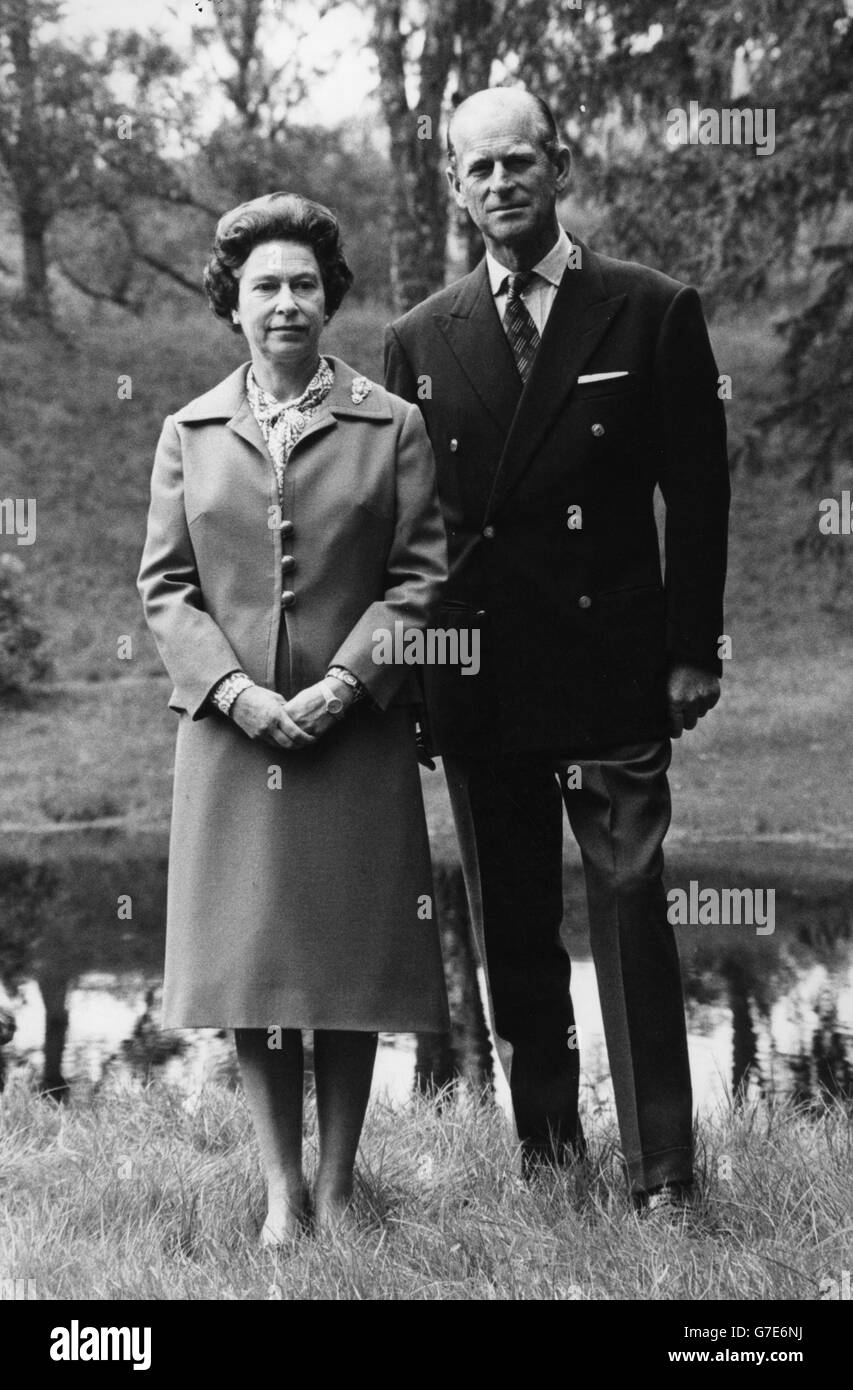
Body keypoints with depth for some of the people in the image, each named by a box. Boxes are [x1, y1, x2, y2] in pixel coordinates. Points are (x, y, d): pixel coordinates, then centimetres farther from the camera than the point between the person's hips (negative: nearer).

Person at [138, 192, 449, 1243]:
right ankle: (280, 1190, 14)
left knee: (350, 956, 4)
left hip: (357, 735, -1)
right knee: (247, 963, 2)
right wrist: (236, 690, -9)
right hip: (230, 730, 1)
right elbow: (163, 585, 5)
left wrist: (342, 684, -13)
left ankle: (336, 1185, 16)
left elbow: (420, 574, -1)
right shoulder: (189, 434, 8)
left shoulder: (390, 426, 3)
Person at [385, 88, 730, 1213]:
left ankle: (661, 1173, 0)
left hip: (614, 674, -3)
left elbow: (698, 495, 0)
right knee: (512, 929, 10)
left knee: (633, 919, -5)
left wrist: (693, 652, -4)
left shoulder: (655, 314, 0)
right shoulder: (421, 342, 8)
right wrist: (404, 673, 6)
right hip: (476, 686, 3)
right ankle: (544, 1143, 21)